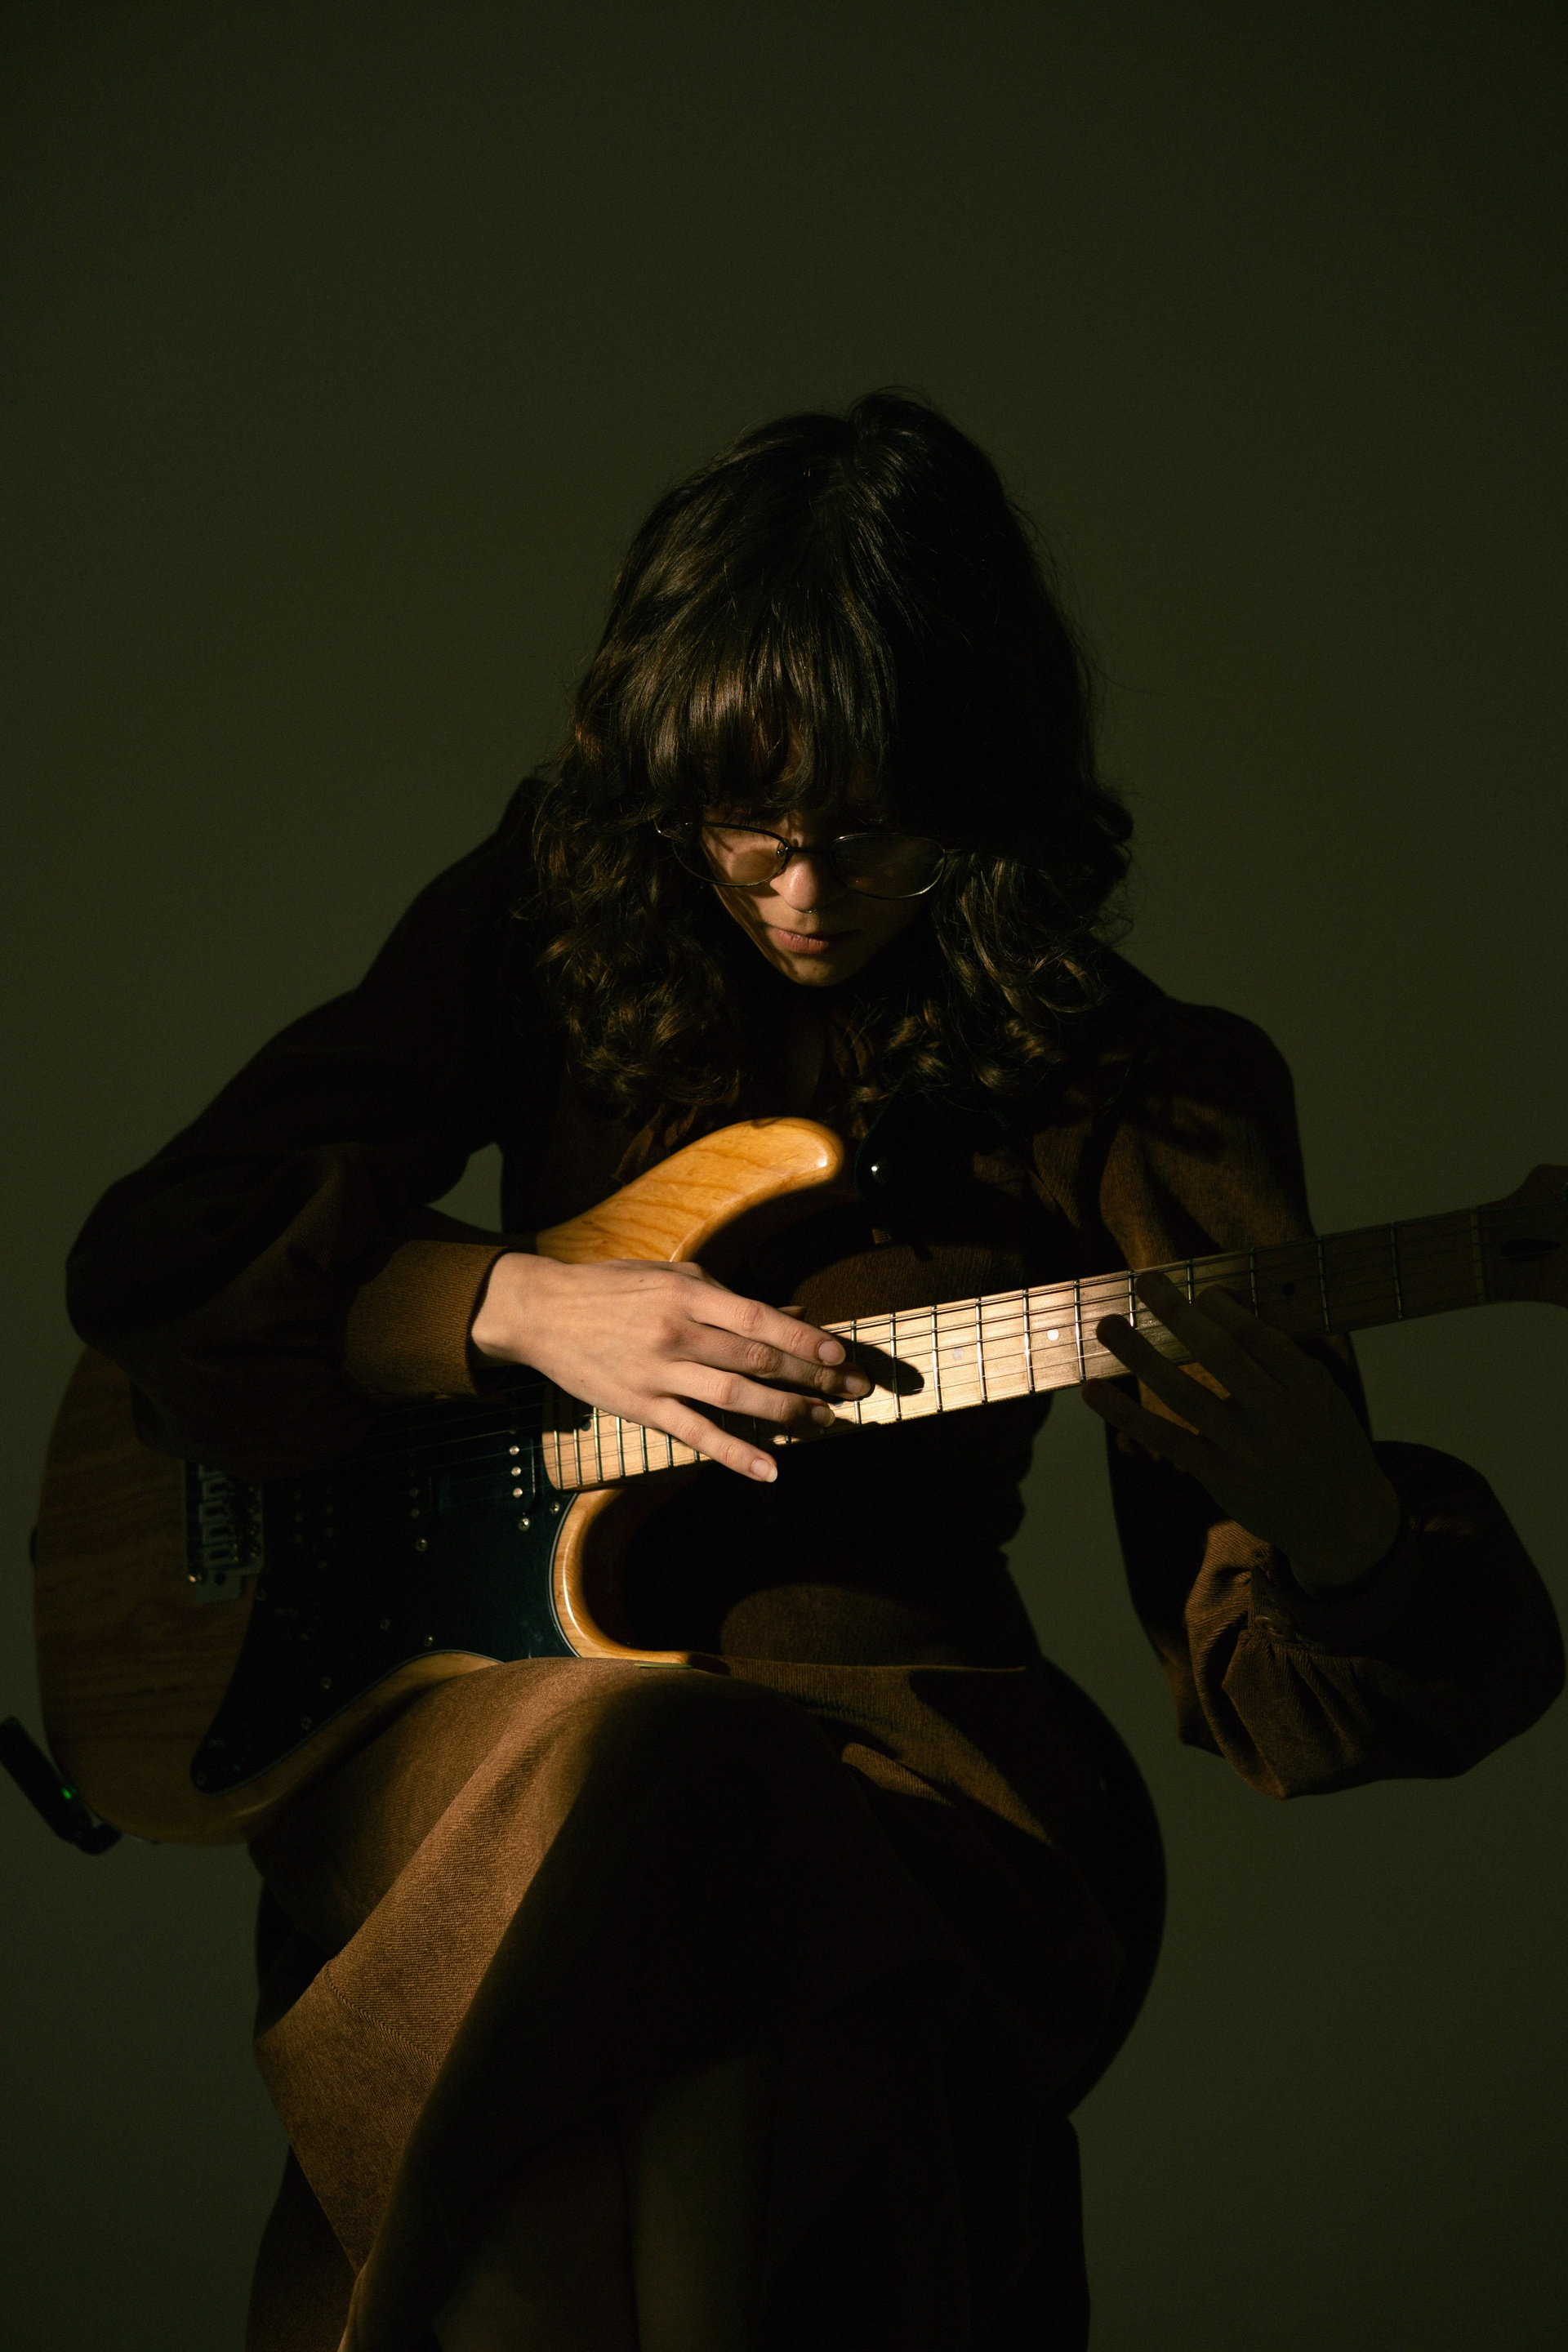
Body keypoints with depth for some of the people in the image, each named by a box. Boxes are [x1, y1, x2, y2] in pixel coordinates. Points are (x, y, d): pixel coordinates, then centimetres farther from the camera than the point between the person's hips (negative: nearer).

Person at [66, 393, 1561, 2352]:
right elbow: (148, 1258, 2)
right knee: (599, 1782, -36)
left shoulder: (1136, 1089, 1)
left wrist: (1322, 1516, -29)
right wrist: (521, 1308, -14)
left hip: (881, 1720, -1)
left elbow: (1262, 1674, -4)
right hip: (489, 1681, 1)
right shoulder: (546, 929, 5)